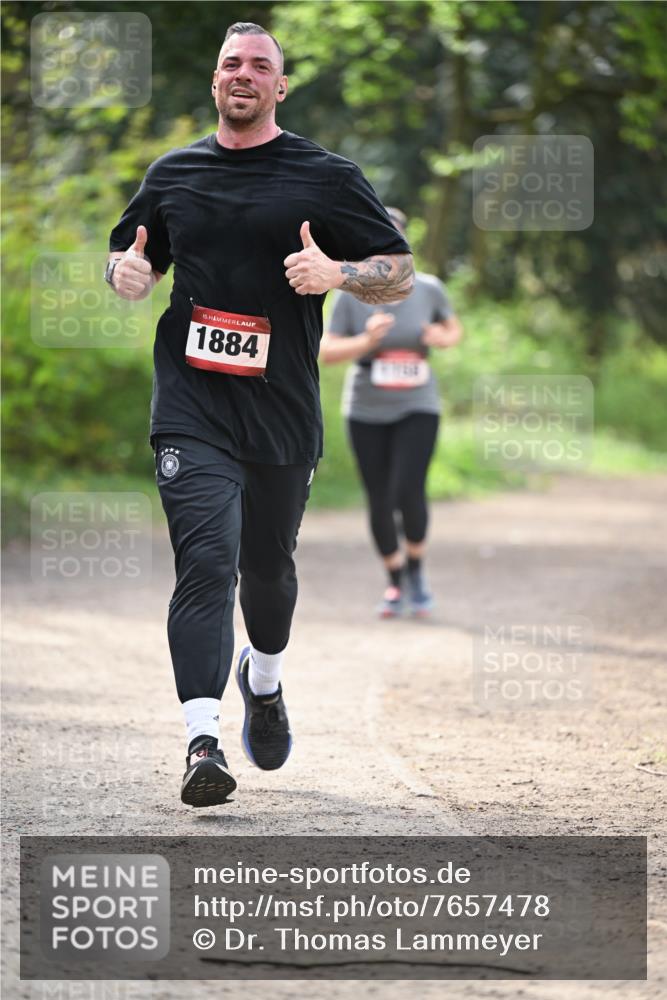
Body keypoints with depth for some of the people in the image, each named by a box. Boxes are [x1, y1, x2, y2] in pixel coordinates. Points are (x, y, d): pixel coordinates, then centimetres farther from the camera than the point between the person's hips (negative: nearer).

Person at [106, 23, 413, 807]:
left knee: (268, 566, 14)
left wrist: (336, 273, -18)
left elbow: (401, 273, 2)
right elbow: (127, 257, 25)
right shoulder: (172, 174, 11)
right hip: (191, 408, 0)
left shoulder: (325, 177, 3)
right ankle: (203, 741, -23)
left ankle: (264, 682, 45)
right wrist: (128, 271, 0)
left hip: (282, 411, 0)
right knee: (205, 560, -15)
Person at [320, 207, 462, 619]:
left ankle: (416, 570, 8)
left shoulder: (428, 289, -6)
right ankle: (396, 585, 24)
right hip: (367, 413, 1)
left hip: (417, 408, -1)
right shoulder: (351, 295, -9)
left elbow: (455, 330, 11)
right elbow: (327, 352, -8)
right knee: (380, 504, 3)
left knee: (409, 493, -18)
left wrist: (443, 338, -12)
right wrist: (366, 341, -25)